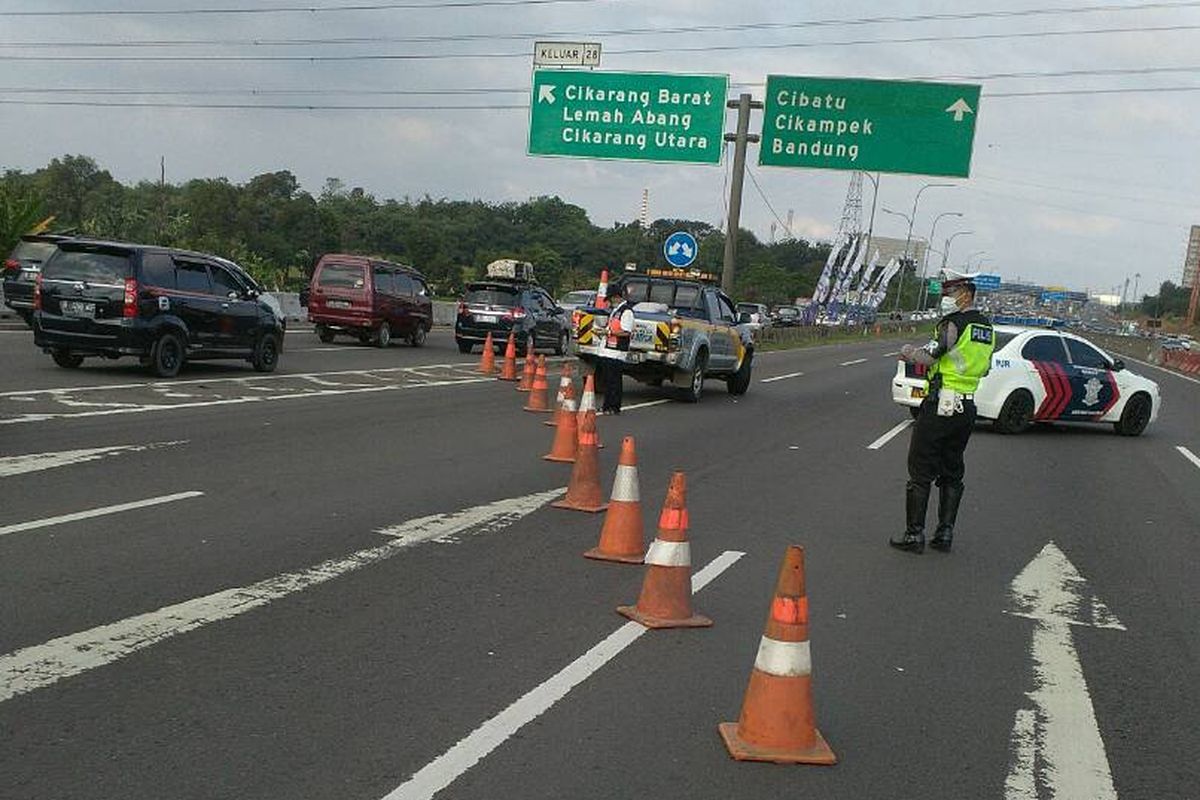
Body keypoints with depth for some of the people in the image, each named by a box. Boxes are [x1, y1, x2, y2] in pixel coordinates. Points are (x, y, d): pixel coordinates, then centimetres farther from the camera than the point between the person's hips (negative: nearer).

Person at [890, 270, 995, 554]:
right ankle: (945, 533, 14)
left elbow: (929, 357, -22)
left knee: (920, 471, 0)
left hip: (941, 405, -8)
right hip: (968, 407, 8)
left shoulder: (954, 323, -14)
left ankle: (914, 534, 1)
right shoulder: (987, 328, 13)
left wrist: (908, 351, -2)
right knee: (952, 473, 14)